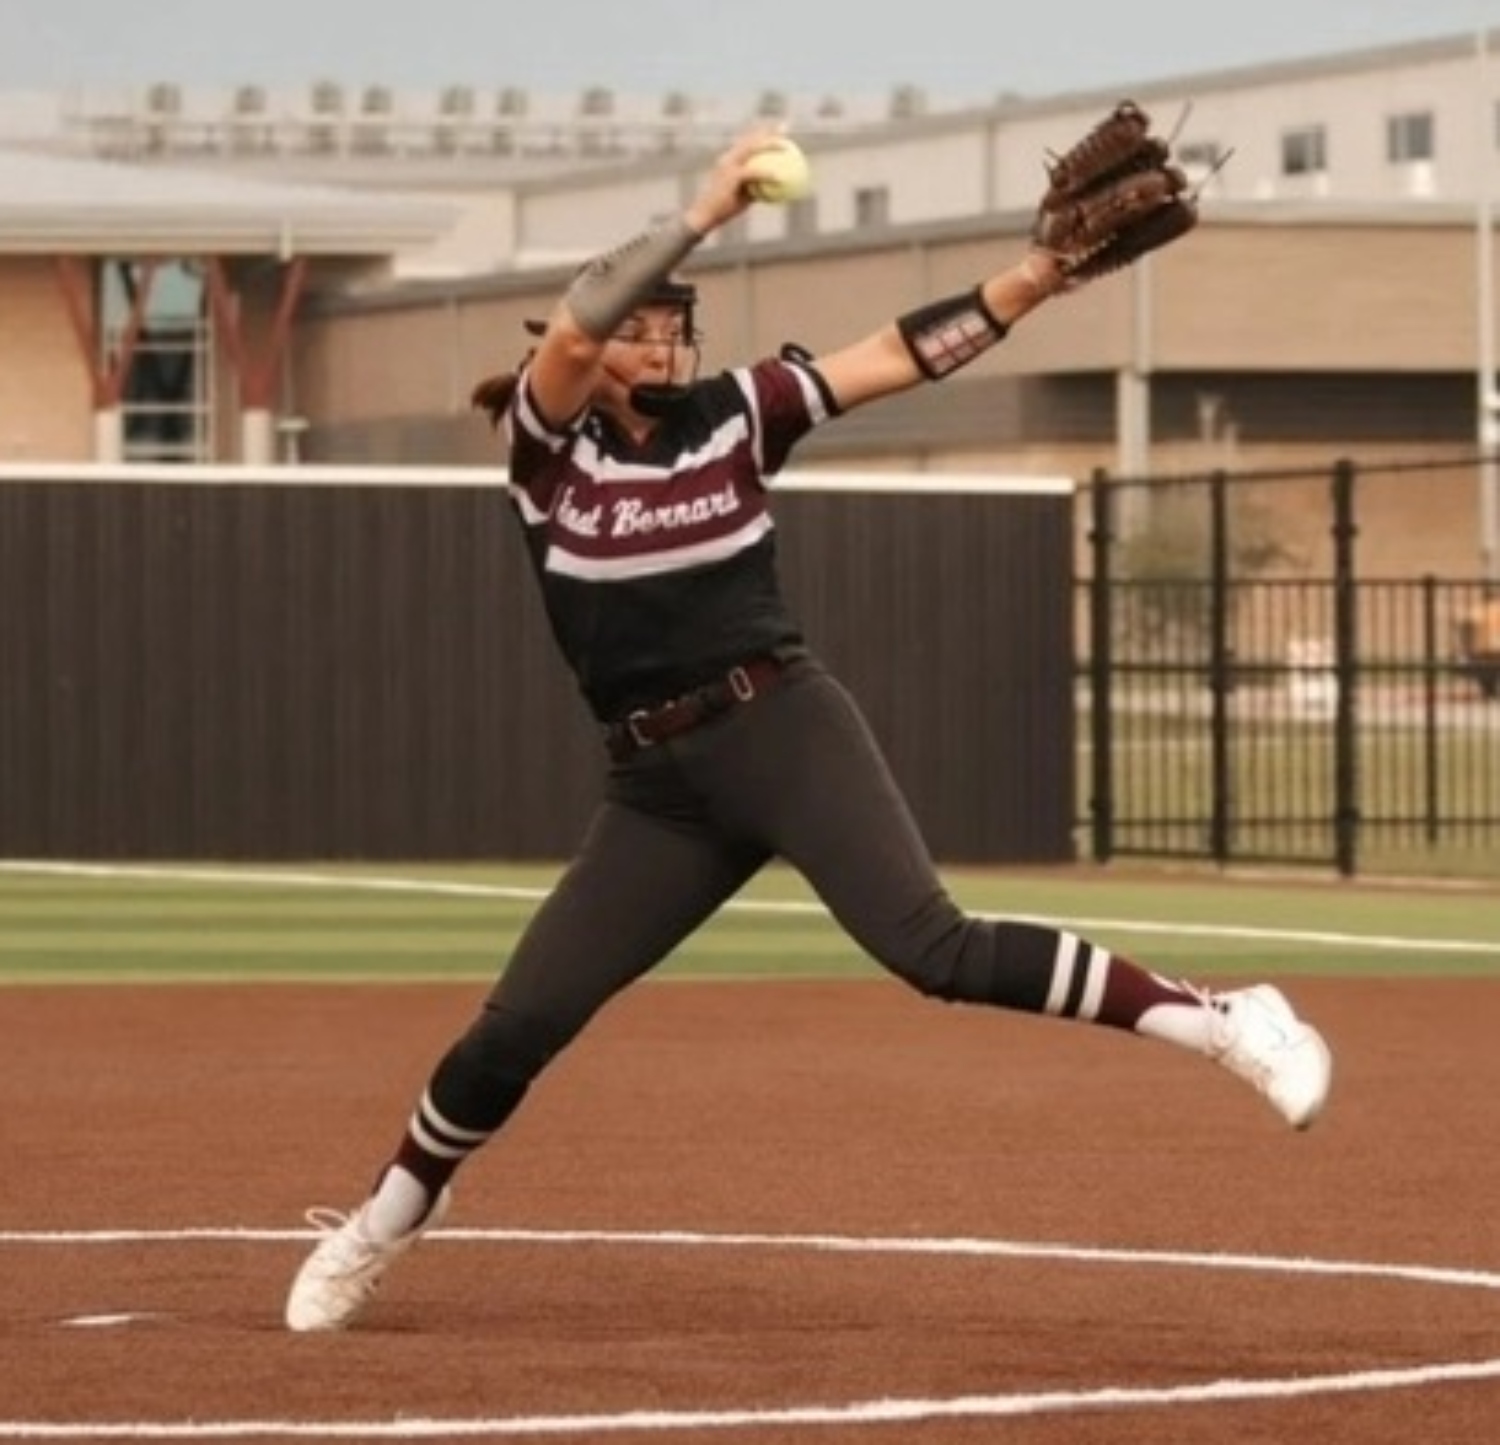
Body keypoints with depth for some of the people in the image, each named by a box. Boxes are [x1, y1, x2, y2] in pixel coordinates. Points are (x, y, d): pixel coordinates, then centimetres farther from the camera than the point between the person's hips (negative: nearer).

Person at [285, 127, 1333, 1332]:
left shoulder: (735, 414, 4)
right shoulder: (545, 443, 2)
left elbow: (904, 355, -2)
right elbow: (571, 336, -19)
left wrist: (1041, 273, -13)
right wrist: (705, 215, -23)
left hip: (786, 730, -2)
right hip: (656, 783, 2)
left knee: (934, 949, -22)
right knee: (517, 1026, 1)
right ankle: (383, 1223, 24)